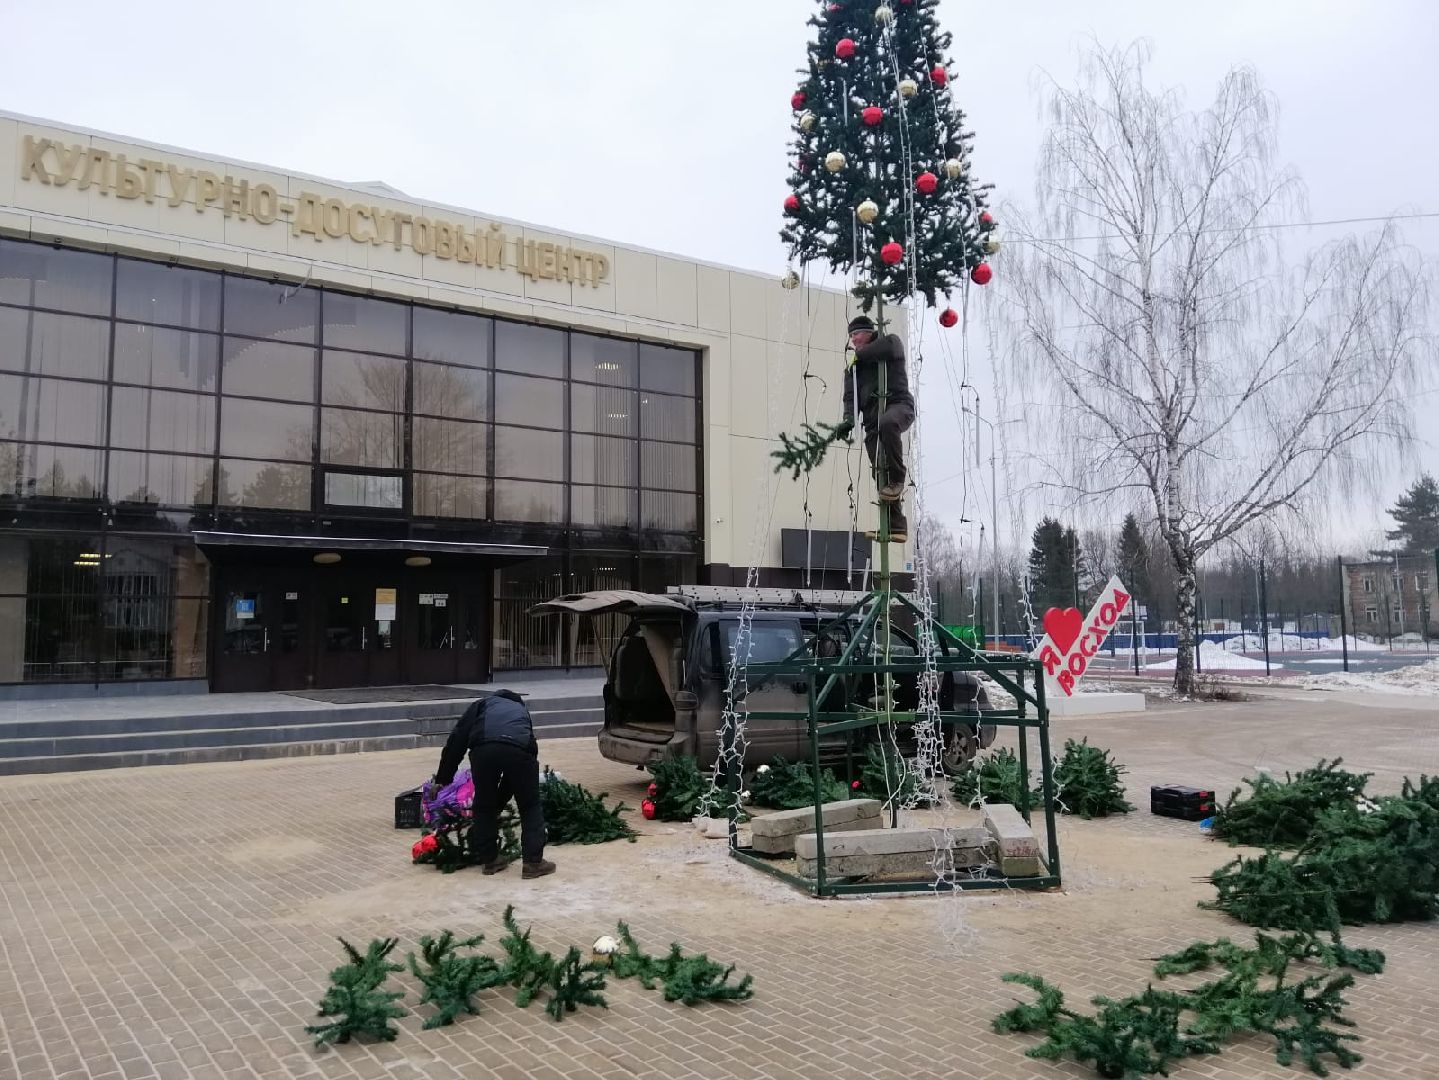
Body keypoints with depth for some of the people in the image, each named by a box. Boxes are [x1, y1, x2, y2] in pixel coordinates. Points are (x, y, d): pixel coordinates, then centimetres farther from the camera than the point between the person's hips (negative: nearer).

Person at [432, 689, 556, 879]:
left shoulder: (481, 705, 36)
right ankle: (534, 862, 17)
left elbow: (456, 740, 23)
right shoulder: (522, 711, 41)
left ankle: (489, 859, 29)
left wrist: (442, 779, 25)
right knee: (530, 807, 19)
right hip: (520, 749, 1)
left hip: (484, 749, -1)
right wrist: (500, 802, 47)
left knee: (484, 806, 21)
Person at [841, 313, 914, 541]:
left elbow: (890, 346, -14)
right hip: (872, 417, 6)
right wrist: (849, 418, -5)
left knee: (888, 423, -42)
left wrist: (862, 353, 0)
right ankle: (896, 526, -2)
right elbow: (850, 395, 15)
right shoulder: (854, 365, 26)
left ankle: (898, 478, -26)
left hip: (898, 404, -5)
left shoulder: (891, 342, 12)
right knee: (880, 473, -4)